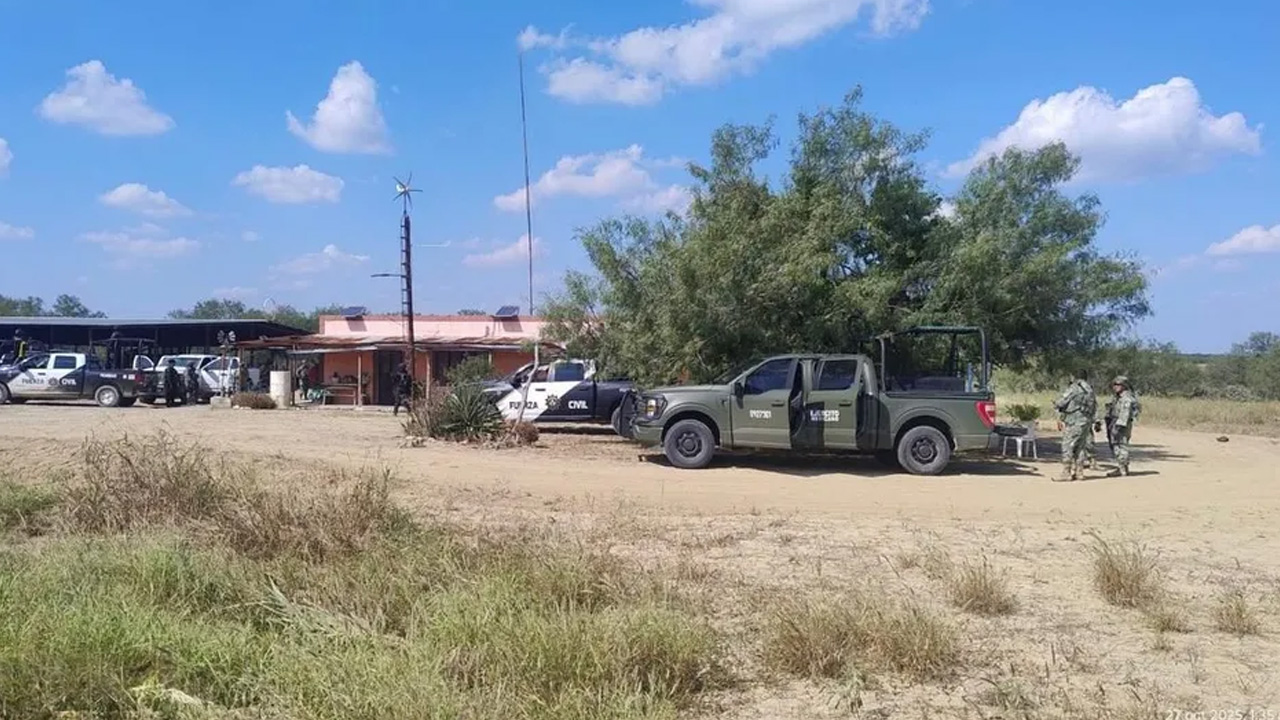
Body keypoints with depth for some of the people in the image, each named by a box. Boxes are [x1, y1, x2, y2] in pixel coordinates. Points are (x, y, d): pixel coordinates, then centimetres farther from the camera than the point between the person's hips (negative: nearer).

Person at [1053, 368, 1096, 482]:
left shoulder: (1073, 388, -11)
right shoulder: (1091, 391, 11)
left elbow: (1061, 403, -11)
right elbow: (1095, 408, 14)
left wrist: (1055, 403, 10)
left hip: (1074, 422, -7)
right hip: (1086, 422, 7)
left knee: (1067, 447, -5)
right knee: (1080, 448, 14)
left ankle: (1066, 473, -7)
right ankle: (1079, 472, 15)